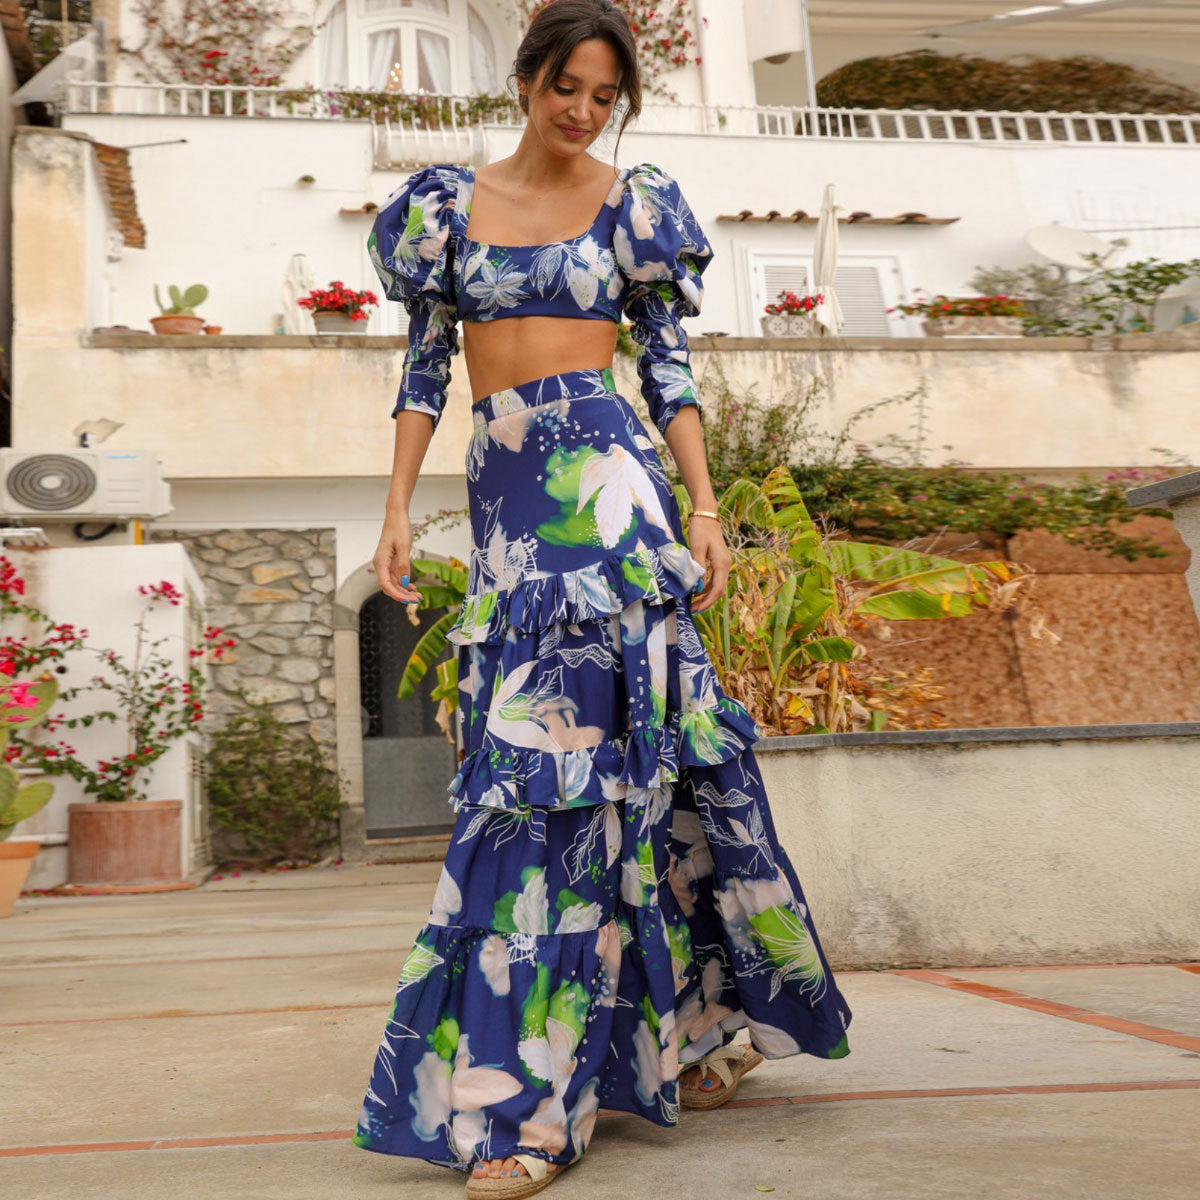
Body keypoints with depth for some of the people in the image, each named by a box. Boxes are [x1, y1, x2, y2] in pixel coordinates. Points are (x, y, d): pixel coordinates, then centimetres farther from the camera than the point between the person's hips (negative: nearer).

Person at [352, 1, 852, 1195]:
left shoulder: (634, 201, 9)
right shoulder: (449, 197, 15)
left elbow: (669, 366, 6)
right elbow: (426, 361, 12)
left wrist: (704, 505, -4)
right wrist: (397, 508, 5)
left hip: (603, 478, -3)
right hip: (502, 490, 4)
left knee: (560, 756, -11)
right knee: (613, 756, 4)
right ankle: (705, 1025, 21)